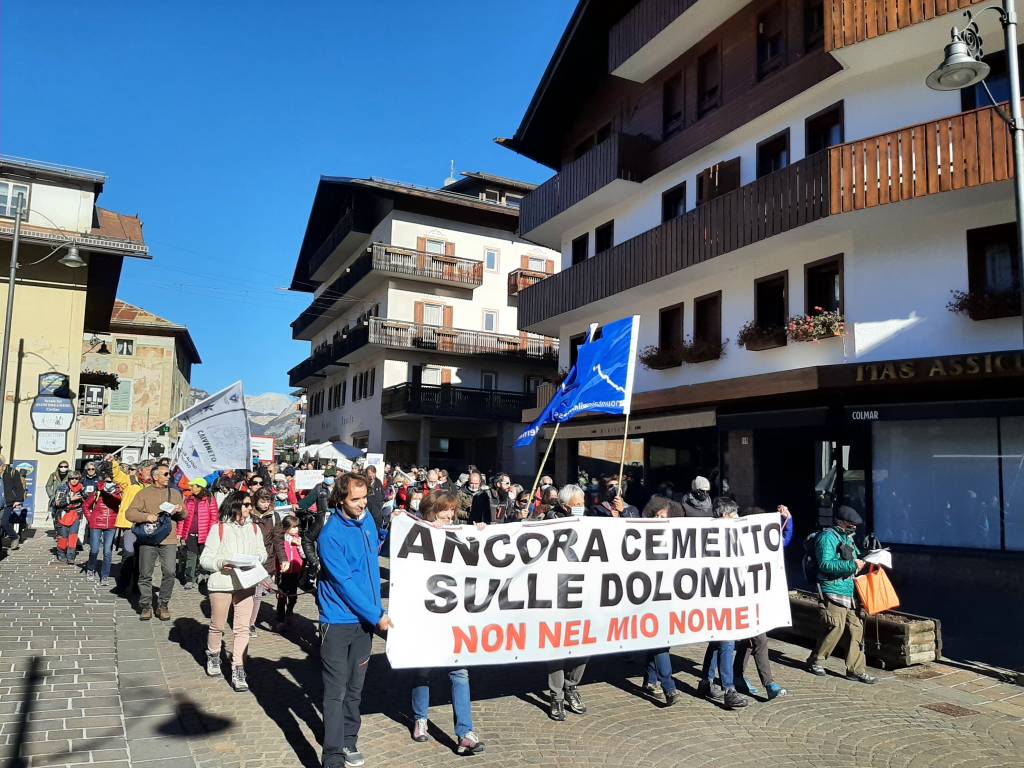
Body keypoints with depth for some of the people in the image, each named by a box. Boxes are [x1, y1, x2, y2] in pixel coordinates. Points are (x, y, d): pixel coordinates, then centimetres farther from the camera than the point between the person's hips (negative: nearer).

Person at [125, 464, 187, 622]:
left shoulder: (175, 493, 15)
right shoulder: (144, 493, 5)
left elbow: (184, 515, 20)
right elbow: (130, 513, -1)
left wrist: (180, 510, -3)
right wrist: (146, 516, -16)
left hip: (169, 539, 2)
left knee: (169, 572, -7)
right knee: (145, 574, 4)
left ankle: (163, 605, 7)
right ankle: (146, 606, 17)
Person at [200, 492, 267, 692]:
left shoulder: (254, 528, 5)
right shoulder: (219, 528, -6)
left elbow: (262, 552, 15)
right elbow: (204, 560, -4)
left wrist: (256, 557, -6)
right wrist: (221, 563, -21)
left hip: (246, 583, 2)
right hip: (221, 583, -2)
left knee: (242, 628, -1)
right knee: (217, 626, 13)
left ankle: (238, 672, 7)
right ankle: (213, 657, 41)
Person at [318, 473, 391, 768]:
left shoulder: (367, 520, 1)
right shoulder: (331, 534, -19)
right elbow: (345, 583, -19)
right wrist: (376, 616, -16)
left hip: (365, 619, 6)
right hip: (339, 621, -6)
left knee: (355, 687, 17)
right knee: (335, 693, -2)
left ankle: (349, 740, 31)